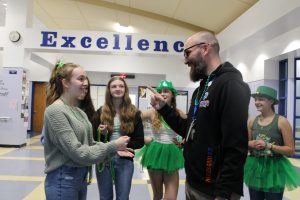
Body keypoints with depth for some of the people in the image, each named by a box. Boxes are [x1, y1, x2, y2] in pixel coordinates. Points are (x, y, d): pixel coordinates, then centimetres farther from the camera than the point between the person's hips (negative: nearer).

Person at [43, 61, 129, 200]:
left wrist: (115, 150, -6)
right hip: (63, 179, -8)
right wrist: (113, 146, -19)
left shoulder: (79, 111, 5)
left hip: (81, 176, 8)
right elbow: (77, 152, -22)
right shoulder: (55, 111, -19)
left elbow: (89, 144, 7)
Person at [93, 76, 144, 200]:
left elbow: (140, 141, -2)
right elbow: (94, 138, 4)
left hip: (125, 161, 0)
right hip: (104, 160, 1)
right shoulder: (101, 112, 1)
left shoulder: (134, 113, 0)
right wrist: (101, 133, -17)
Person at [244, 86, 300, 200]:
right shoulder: (252, 121, 3)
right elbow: (246, 143, 14)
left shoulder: (281, 121, -9)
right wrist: (251, 144, -8)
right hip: (255, 168, 4)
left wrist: (269, 146, -20)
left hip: (274, 169, -4)